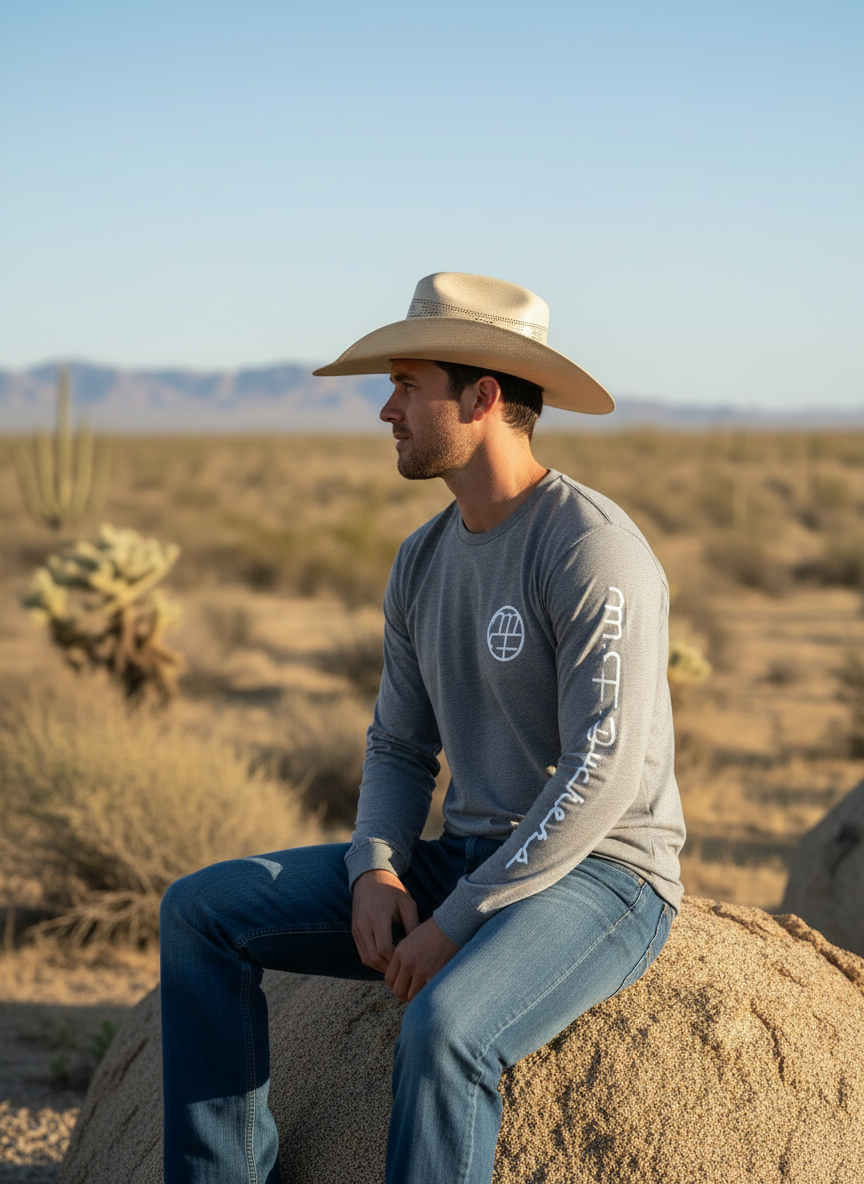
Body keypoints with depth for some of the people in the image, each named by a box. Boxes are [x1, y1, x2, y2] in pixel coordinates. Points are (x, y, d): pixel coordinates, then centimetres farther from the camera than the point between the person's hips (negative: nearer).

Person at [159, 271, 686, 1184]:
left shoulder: (592, 547, -18)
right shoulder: (423, 562, 9)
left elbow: (603, 773, -23)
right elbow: (400, 748, 15)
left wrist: (456, 923, -22)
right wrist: (376, 870, -6)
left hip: (597, 880, -8)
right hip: (468, 867, 8)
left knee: (441, 1030, -38)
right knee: (200, 910, -2)